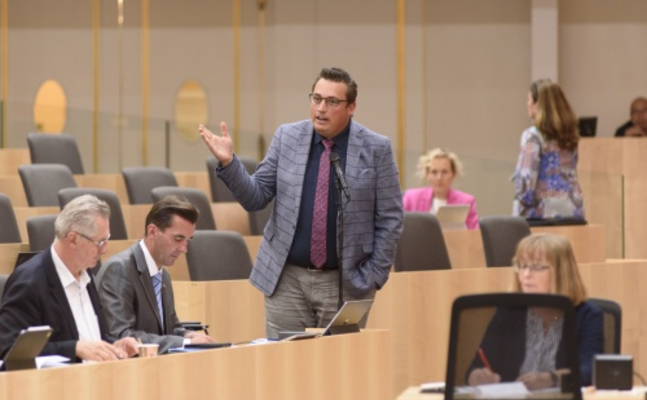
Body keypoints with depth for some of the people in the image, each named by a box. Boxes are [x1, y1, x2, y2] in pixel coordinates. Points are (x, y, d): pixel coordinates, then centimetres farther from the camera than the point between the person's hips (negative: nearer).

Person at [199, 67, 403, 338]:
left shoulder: (376, 149, -3)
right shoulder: (287, 137, 3)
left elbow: (390, 220, -1)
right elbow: (256, 198, 5)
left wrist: (374, 277, -5)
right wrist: (228, 163, -11)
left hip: (345, 283, -2)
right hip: (287, 279, 2)